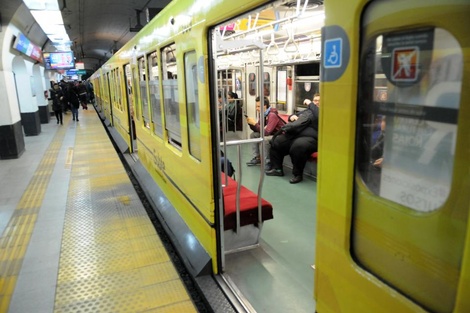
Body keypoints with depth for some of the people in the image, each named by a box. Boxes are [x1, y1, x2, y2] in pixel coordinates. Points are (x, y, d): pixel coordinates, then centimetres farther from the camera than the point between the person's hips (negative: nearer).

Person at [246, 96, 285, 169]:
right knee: (253, 135, 7)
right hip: (271, 134, 10)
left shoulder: (272, 115, -24)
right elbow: (256, 130, 8)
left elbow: (266, 132, -32)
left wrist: (255, 123, -25)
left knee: (264, 139, -34)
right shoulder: (263, 115, 2)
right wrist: (250, 123, -10)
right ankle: (257, 158, 10)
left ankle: (268, 162, -16)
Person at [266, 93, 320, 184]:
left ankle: (297, 174, -20)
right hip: (294, 135, 8)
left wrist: (310, 104, -8)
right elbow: (296, 115, 36)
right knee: (276, 141, -1)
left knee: (297, 146, -38)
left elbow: (318, 116, -19)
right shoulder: (307, 110, 28)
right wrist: (292, 116, 11)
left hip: (309, 138, -8)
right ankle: (277, 168, 7)